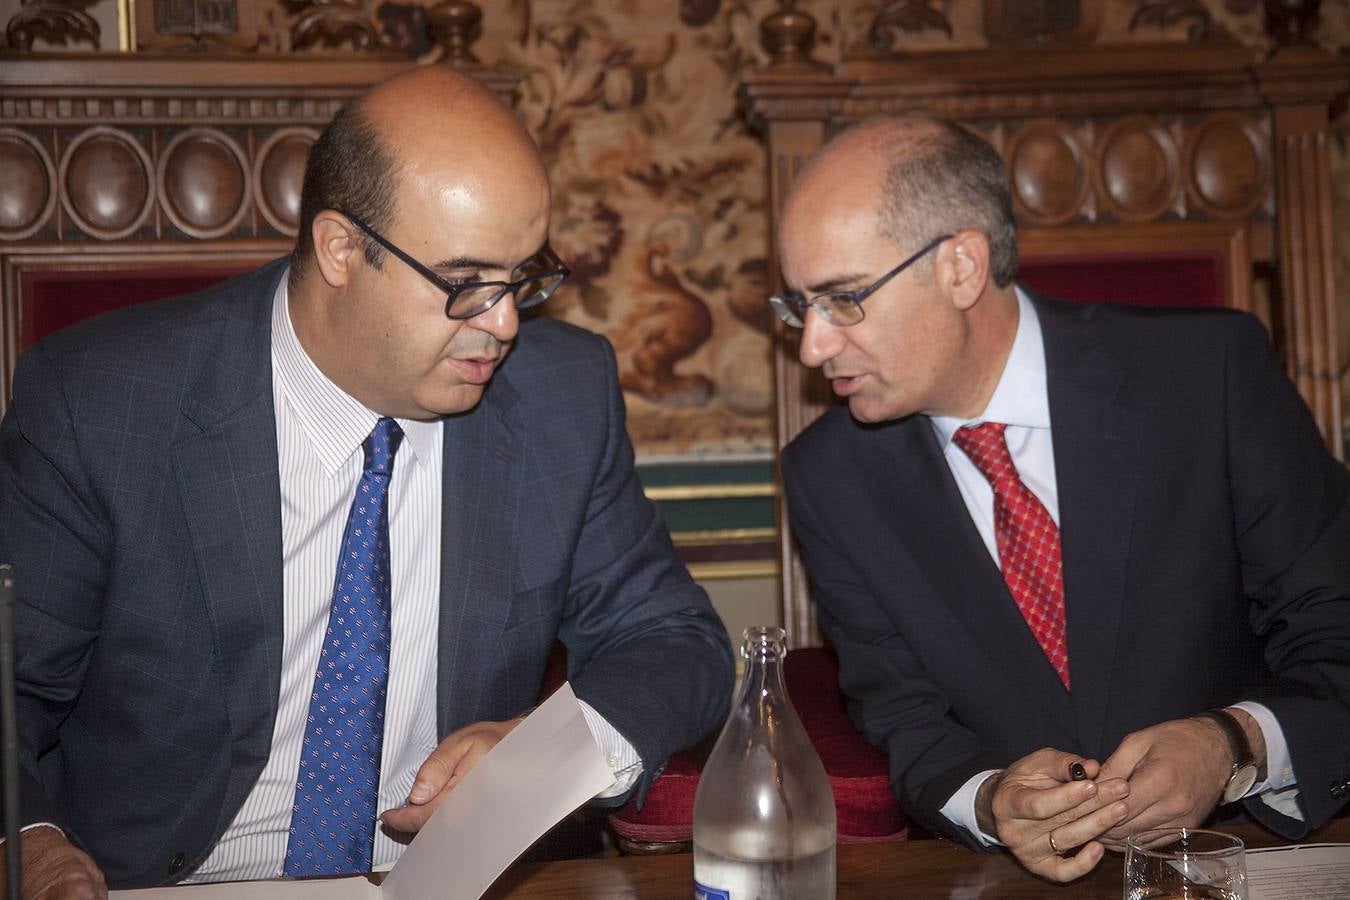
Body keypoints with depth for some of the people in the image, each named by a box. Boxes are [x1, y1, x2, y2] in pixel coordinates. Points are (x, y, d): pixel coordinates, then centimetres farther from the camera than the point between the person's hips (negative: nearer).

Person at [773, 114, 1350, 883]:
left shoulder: (1209, 374, -10)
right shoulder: (830, 478, -3)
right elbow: (909, 728, 3)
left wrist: (1238, 747, -23)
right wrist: (989, 802, -18)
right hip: (1003, 880, 0)